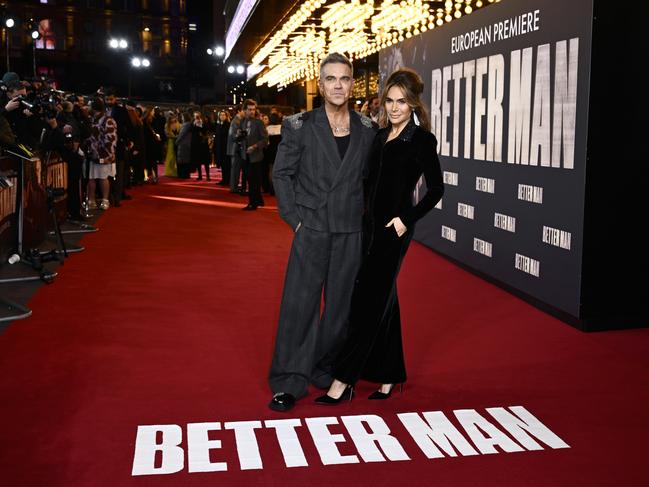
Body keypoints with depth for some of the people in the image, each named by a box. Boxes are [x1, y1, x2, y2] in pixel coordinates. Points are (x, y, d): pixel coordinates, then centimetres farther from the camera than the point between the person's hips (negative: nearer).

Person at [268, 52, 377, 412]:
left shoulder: (366, 130, 5)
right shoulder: (300, 126, -2)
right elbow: (281, 173, 1)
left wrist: (367, 218, 4)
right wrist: (294, 217, -5)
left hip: (351, 233, 3)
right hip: (311, 230, -2)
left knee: (341, 306, 10)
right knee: (299, 304, -1)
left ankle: (328, 372, 26)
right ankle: (289, 382, 9)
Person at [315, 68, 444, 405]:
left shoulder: (421, 139, -7)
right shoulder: (381, 135, 12)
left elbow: (435, 189, -7)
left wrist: (407, 219, -13)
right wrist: (364, 217, 6)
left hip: (393, 229, -7)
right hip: (371, 225, 7)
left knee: (368, 301, -5)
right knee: (383, 301, 13)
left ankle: (343, 381, 0)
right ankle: (388, 377, 24)